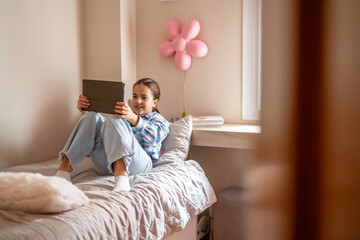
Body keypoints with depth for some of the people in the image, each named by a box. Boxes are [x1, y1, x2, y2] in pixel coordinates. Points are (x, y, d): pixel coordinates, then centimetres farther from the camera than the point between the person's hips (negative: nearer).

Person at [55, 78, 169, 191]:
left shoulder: (160, 121, 19)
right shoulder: (126, 116, 37)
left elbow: (155, 135, -8)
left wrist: (134, 119, -30)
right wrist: (85, 111, 7)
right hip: (106, 165, 5)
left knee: (115, 121, -28)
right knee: (93, 117, -14)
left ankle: (121, 176, -52)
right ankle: (65, 167, -30)